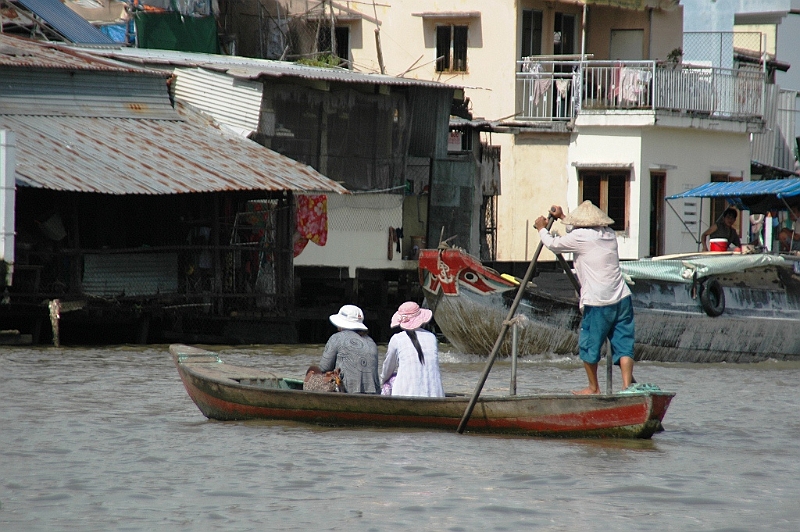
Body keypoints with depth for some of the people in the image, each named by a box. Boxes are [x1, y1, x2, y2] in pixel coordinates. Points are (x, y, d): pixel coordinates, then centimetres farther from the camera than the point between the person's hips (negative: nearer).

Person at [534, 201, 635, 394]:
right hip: (622, 299, 6)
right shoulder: (609, 234, 13)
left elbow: (553, 244, 6)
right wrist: (562, 217, 40)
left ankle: (593, 388, 19)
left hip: (598, 303, -6)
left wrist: (542, 228, 25)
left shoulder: (580, 237, -8)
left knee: (589, 346, 10)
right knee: (623, 345, 4)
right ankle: (627, 385, -7)